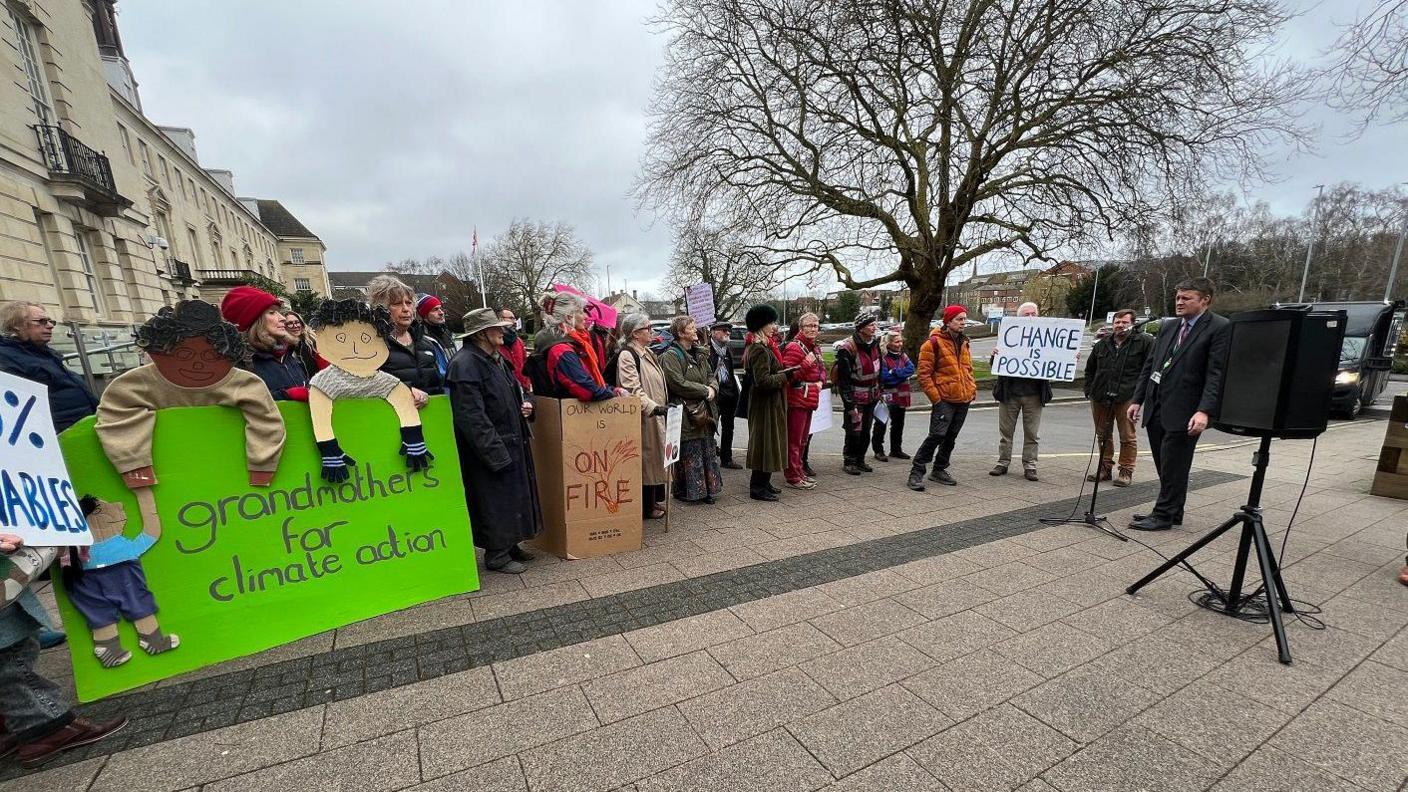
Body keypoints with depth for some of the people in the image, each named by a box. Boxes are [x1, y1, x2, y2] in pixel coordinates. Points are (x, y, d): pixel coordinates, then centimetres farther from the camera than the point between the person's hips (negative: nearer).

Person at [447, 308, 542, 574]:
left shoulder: (497, 359, 12)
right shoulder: (465, 364, -18)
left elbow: (514, 392, 27)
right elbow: (472, 417, -23)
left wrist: (525, 404, 3)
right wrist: (497, 454, -23)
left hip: (512, 444, 9)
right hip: (490, 451, -9)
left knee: (515, 496, 16)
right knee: (495, 501, 2)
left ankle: (509, 545, 32)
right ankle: (496, 555, 17)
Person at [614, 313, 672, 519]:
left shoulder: (648, 353, 15)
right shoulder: (626, 355, -15)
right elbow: (632, 389, -24)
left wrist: (664, 406, 20)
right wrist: (653, 407, -31)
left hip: (656, 416, 10)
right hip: (642, 418, -10)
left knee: (657, 457, 16)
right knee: (646, 459, -1)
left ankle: (655, 500, 28)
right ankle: (646, 506, 11)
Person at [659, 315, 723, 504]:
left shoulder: (699, 354, 15)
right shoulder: (670, 356, -12)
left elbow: (711, 375, 18)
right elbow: (678, 384, -21)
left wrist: (713, 388, -5)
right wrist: (705, 390, -14)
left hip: (705, 412, 8)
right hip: (685, 414, -8)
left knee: (707, 452, 13)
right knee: (688, 455, -1)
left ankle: (706, 489, 25)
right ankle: (684, 491, 14)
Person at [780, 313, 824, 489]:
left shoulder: (814, 348, 16)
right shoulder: (794, 347, -13)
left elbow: (822, 368, 27)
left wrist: (821, 381, 6)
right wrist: (806, 363, -26)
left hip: (809, 400, 10)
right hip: (797, 400, -10)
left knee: (803, 439, 17)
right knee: (794, 440, -3)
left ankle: (798, 472, 28)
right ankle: (793, 476, 4)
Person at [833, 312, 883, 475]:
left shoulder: (874, 344, 5)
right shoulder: (847, 348, -19)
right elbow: (843, 380, -19)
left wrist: (879, 392, 18)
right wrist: (850, 405, -19)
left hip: (871, 397, 7)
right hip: (855, 399, -7)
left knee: (866, 432, 12)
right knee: (854, 431, -3)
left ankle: (860, 460, 27)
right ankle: (848, 461, 15)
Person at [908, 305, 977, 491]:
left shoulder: (963, 342, 14)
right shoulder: (934, 342, -9)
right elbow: (924, 374, -11)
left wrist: (973, 388, 12)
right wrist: (935, 397, -14)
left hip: (963, 399, 7)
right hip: (945, 399, -7)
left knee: (951, 437, 13)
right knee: (937, 435, -13)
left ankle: (939, 470, 26)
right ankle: (916, 472, -6)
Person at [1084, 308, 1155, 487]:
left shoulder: (1144, 342, -1)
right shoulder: (1102, 344, 12)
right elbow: (1090, 369, 21)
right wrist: (1089, 390, 12)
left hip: (1127, 398, -4)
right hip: (1100, 397, 5)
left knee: (1128, 437, 3)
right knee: (1103, 435, 13)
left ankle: (1126, 471, 13)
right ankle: (1105, 468, 25)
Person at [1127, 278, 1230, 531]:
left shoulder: (1220, 328, -6)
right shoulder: (1167, 327, 14)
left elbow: (1216, 374, -13)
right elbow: (1149, 365, 16)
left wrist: (1204, 411, -22)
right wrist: (1137, 400, 12)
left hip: (1183, 413, -6)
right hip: (1156, 408, 6)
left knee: (1173, 467, 1)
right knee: (1165, 466, 14)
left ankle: (1164, 515, 11)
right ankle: (1170, 512, 25)